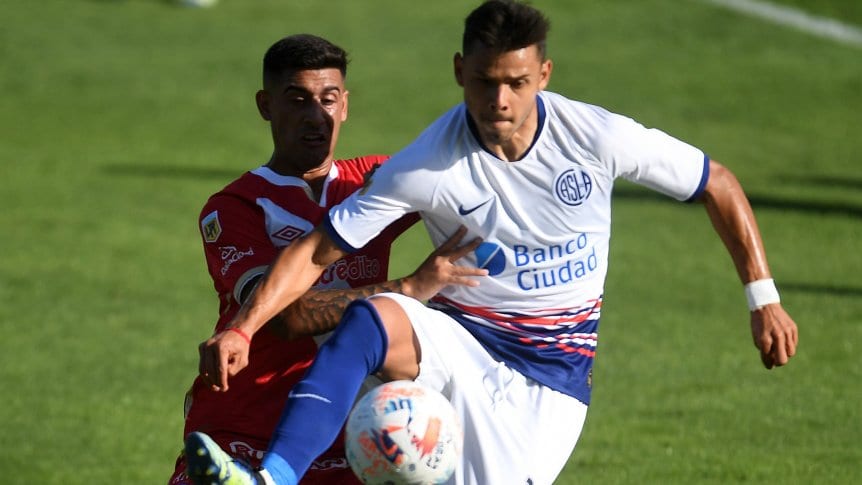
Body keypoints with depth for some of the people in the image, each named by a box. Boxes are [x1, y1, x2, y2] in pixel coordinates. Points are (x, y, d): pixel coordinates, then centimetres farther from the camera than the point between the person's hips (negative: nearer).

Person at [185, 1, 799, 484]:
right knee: (368, 320, -32)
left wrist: (764, 298, 0)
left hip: (553, 370, 0)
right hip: (461, 339, 0)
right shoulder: (427, 166, -14)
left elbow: (718, 185, 1)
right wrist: (241, 328, -27)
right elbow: (316, 250, -13)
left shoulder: (599, 137, -12)